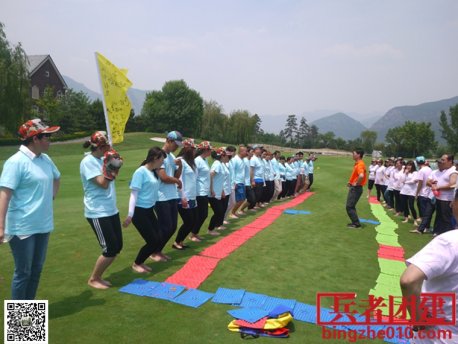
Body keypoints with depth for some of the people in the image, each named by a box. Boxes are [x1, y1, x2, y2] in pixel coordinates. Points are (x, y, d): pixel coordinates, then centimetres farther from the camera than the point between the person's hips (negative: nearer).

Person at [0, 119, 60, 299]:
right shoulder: (16, 162, -17)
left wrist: (52, 196, 13)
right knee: (23, 272, 5)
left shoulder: (45, 159, 5)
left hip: (43, 226, 8)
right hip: (22, 228, -7)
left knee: (36, 269, 18)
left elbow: (56, 178, 26)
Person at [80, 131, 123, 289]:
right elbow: (103, 184, -22)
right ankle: (93, 279, 18)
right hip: (97, 213, -9)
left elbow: (112, 177, 18)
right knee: (110, 249, -4)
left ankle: (98, 277, 28)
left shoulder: (102, 159, 8)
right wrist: (108, 163, -19)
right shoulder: (88, 162, -16)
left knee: (117, 247, 12)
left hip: (111, 210, 9)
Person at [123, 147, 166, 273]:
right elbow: (134, 194, -17)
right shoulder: (140, 172, -15)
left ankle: (141, 262, 25)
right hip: (139, 212, -8)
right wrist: (130, 215, -20)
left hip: (149, 211, 8)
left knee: (158, 240, 5)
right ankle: (136, 264, 18)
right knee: (152, 241, -5)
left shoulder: (154, 172, 7)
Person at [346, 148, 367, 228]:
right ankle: (355, 222, 23)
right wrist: (351, 182, 16)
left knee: (349, 207, -5)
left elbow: (361, 176, -38)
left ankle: (356, 224, 2)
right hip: (353, 188, 10)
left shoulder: (360, 164, -20)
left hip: (356, 188, -10)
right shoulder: (357, 164, 12)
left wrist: (356, 183, -23)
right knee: (351, 206, 16)